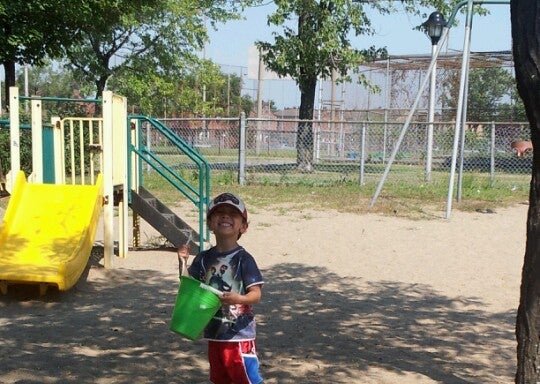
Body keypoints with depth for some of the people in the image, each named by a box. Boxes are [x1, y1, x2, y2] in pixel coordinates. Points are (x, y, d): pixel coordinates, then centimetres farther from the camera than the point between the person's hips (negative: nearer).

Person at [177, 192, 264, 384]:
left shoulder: (243, 259, -11)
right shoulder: (204, 259, 4)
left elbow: (256, 294, -13)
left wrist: (238, 299, -33)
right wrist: (183, 263, -8)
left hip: (239, 334, -6)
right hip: (214, 333, 6)